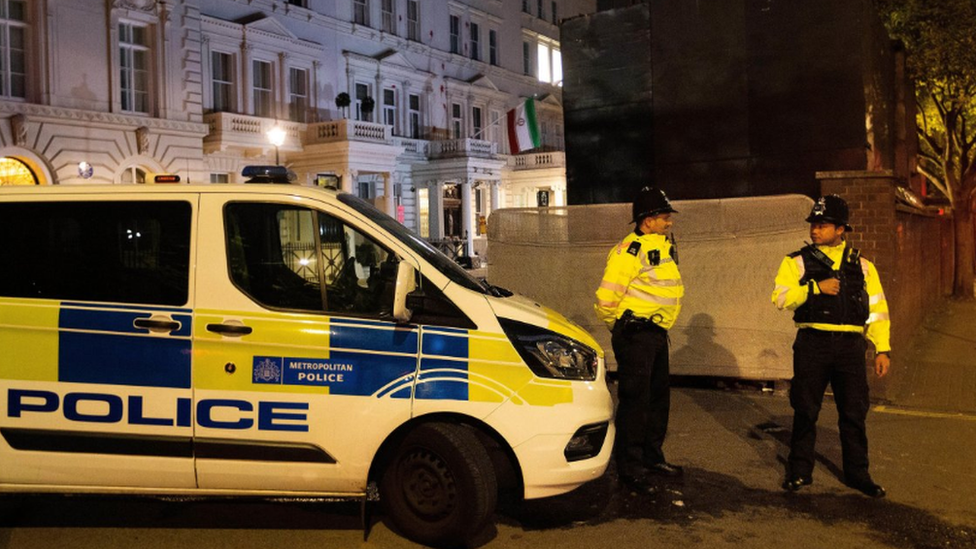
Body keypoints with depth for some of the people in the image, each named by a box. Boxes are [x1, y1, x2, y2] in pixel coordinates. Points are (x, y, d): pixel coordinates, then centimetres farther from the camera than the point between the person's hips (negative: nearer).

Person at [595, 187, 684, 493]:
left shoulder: (664, 247, 12)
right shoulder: (631, 251, -18)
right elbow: (606, 296, -21)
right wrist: (618, 327, -5)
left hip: (657, 333, 10)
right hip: (635, 336, -10)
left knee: (659, 396, 17)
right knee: (634, 400, -5)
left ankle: (652, 457, 32)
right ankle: (629, 468, 6)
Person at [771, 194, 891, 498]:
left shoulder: (862, 265, 11)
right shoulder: (797, 262, 4)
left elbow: (877, 309, 10)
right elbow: (781, 297, -8)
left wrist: (882, 349, 4)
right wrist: (815, 287, -17)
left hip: (850, 345, 2)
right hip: (813, 343, -2)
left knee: (854, 413, 7)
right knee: (805, 410, 4)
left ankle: (857, 473, 21)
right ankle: (799, 470, 17)